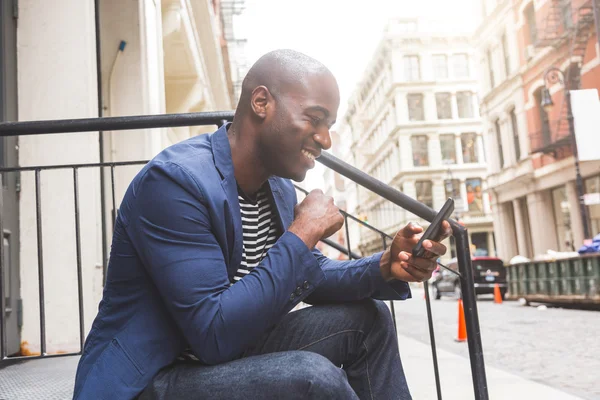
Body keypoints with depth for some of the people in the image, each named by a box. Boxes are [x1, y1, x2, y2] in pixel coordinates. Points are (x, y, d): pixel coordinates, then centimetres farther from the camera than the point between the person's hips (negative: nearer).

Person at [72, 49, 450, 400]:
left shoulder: (278, 185, 2)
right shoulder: (176, 180, -25)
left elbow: (305, 276, 12)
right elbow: (216, 335, -30)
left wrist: (384, 269, -7)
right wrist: (303, 233, -24)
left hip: (228, 358, 9)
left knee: (367, 318, 3)